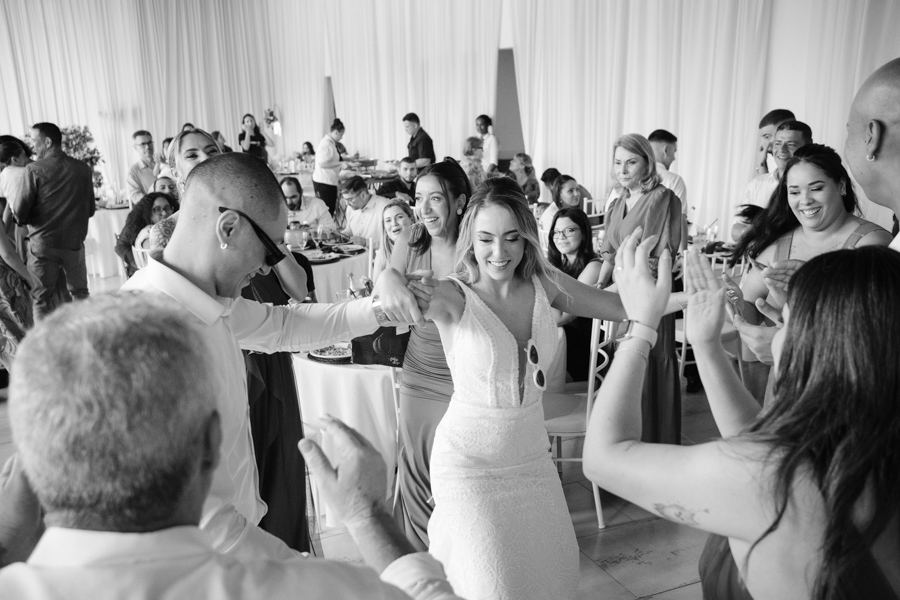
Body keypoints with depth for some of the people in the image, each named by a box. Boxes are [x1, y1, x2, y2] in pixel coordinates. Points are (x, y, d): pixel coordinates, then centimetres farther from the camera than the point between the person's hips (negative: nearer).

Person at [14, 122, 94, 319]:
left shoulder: (34, 170, -11)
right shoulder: (83, 168, -2)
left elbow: (20, 214, -11)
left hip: (42, 243, -3)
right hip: (74, 242, 3)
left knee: (42, 298, 7)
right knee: (80, 293, 16)